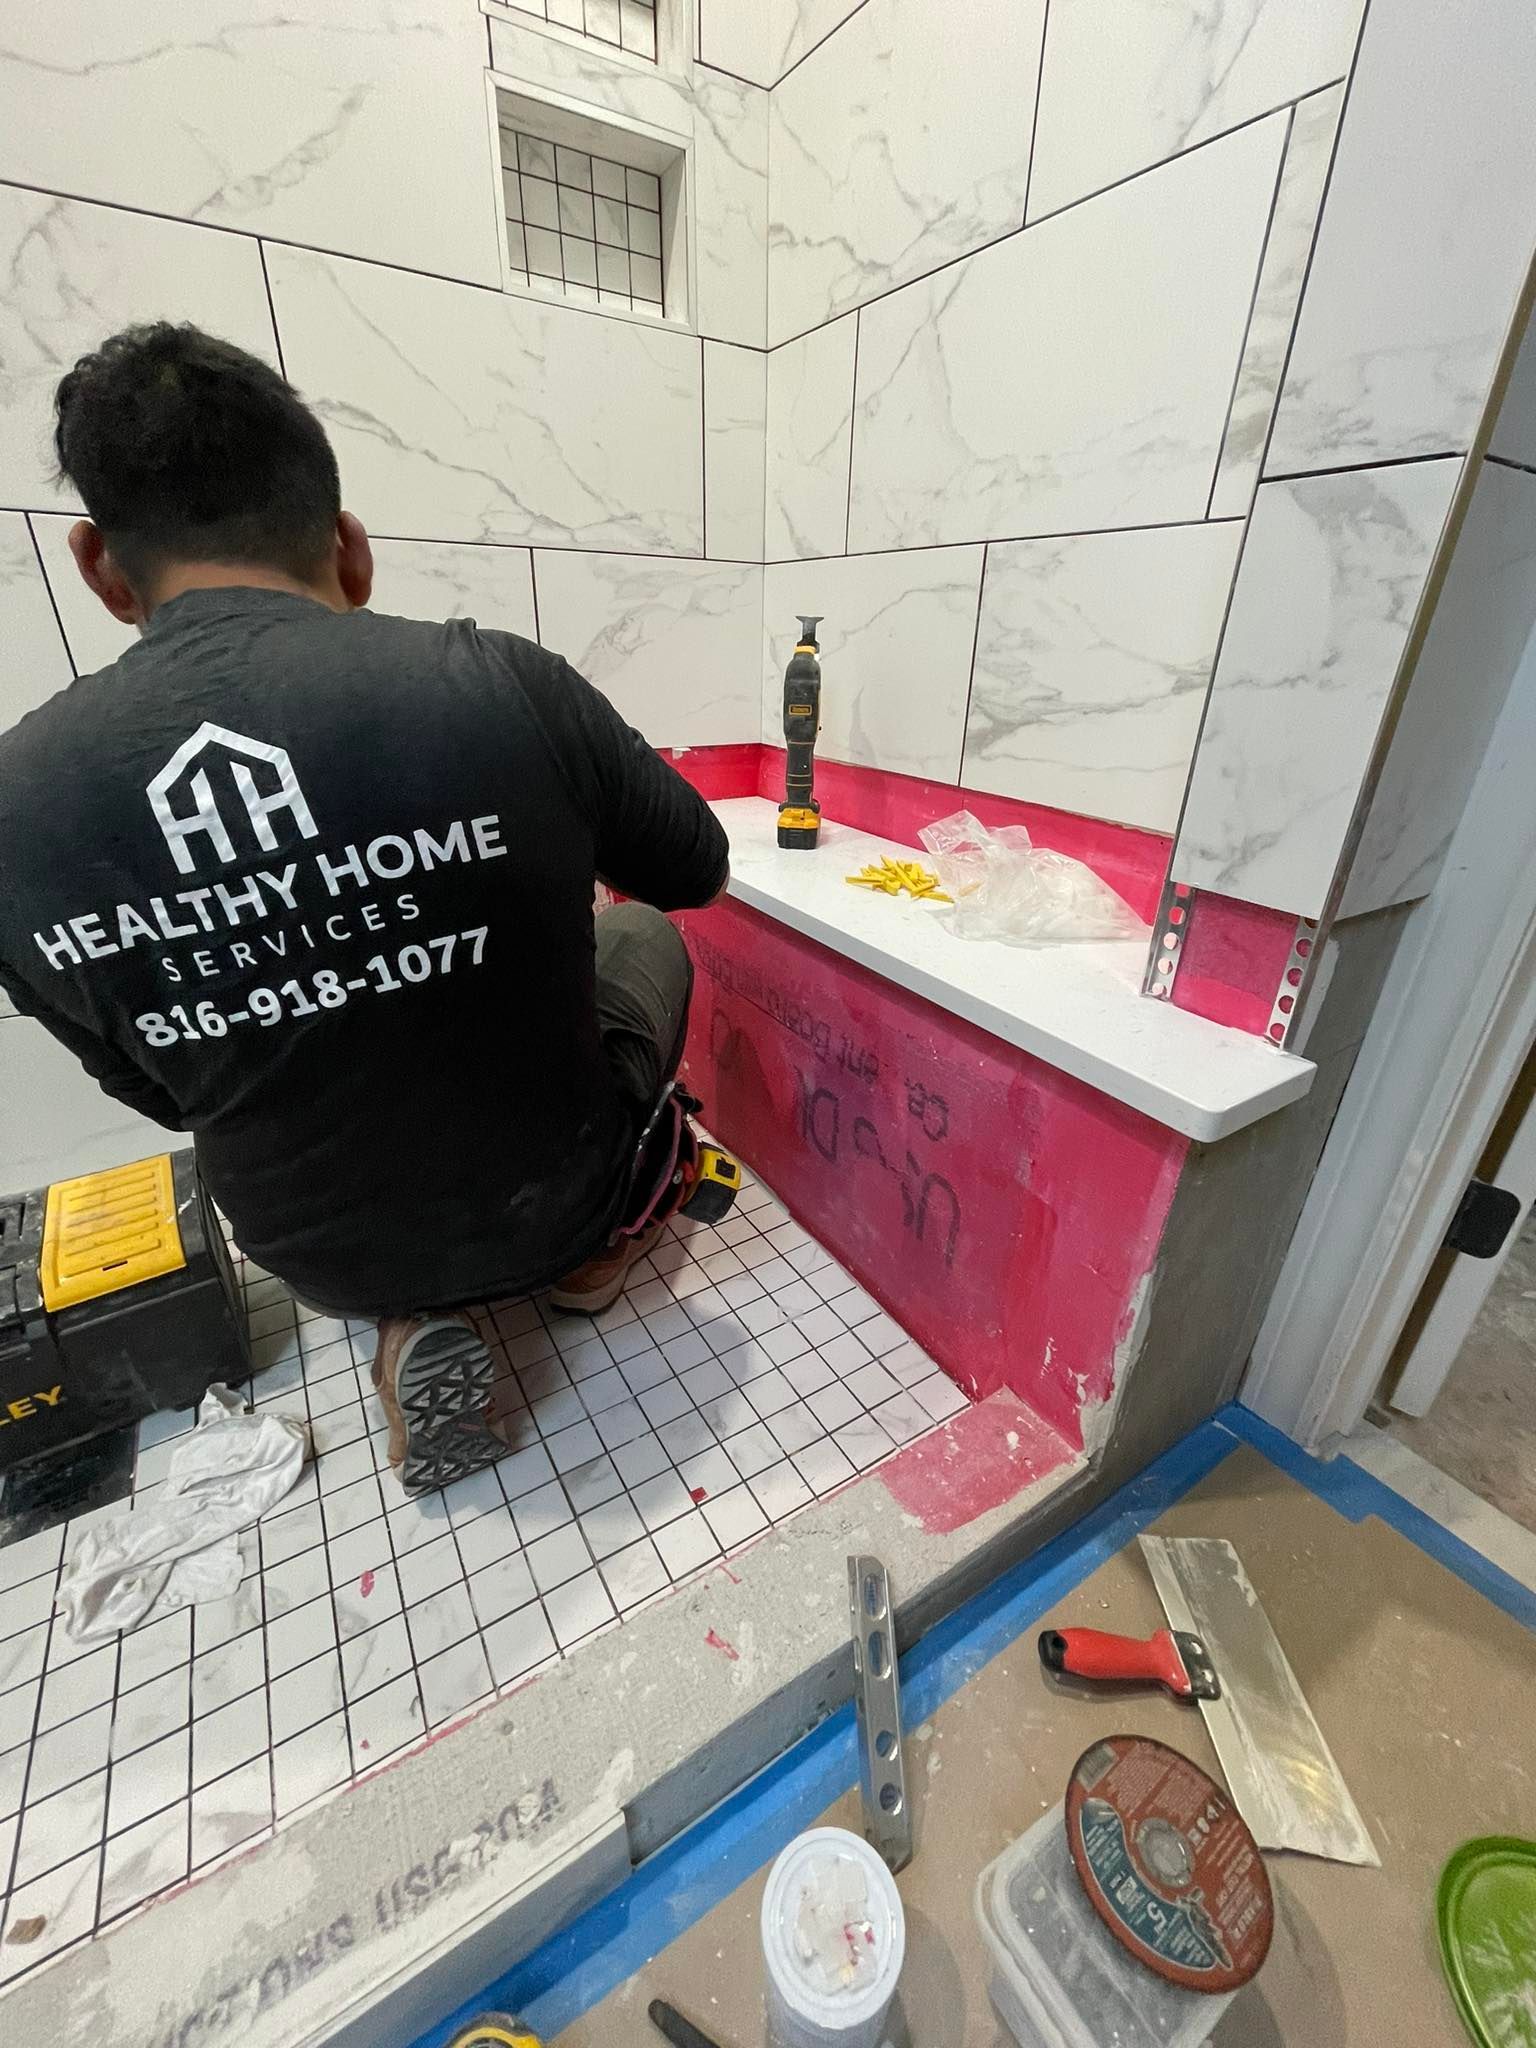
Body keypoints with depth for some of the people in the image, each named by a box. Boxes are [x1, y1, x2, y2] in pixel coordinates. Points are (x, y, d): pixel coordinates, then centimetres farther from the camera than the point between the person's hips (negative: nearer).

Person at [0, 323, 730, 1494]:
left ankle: (409, 1326, 16)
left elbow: (165, 1091, 2)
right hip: (544, 1202, -1)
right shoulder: (506, 686, -23)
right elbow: (694, 875, -5)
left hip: (317, 1256, 3)